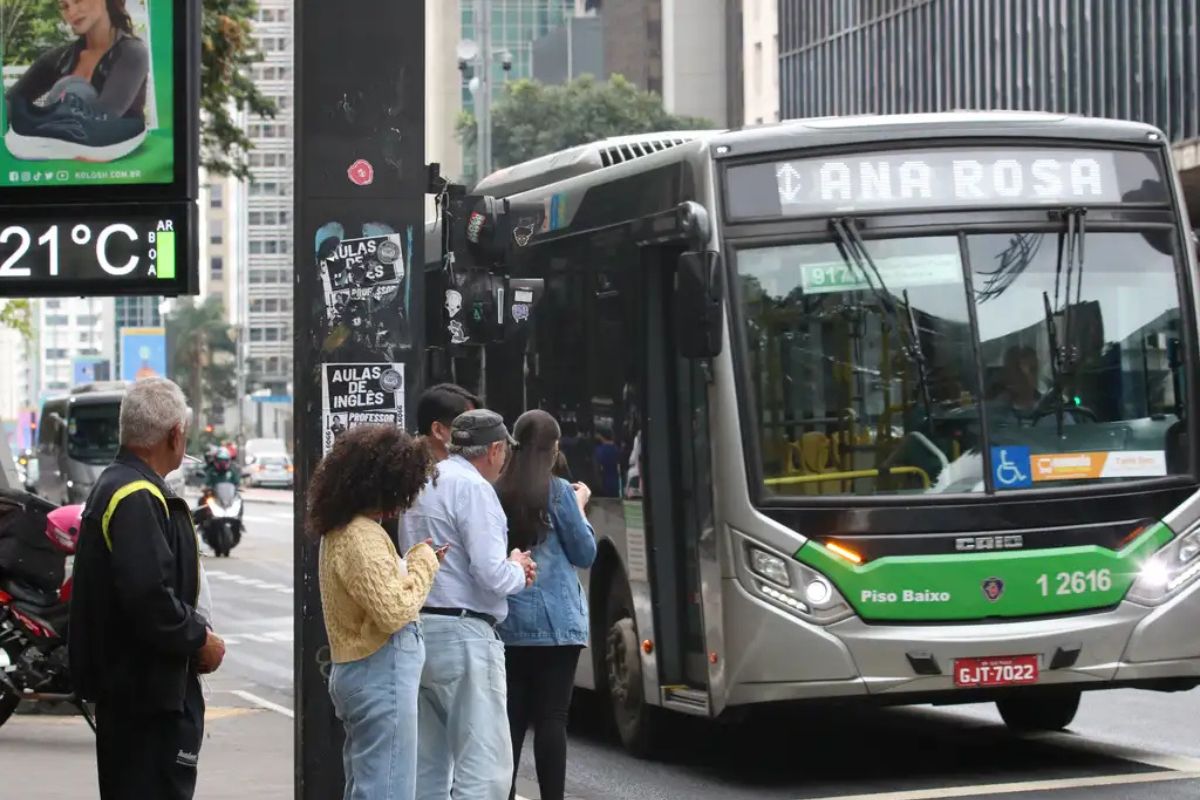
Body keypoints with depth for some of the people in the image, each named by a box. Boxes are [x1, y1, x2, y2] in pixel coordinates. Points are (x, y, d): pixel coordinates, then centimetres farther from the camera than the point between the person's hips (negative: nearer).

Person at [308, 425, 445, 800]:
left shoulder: (342, 531, 13)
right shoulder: (362, 537, -19)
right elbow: (394, 611, -23)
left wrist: (414, 560, 7)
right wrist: (423, 564, -10)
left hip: (356, 672, 11)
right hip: (382, 676, -11)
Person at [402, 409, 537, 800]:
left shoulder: (423, 485, 15)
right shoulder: (473, 488, -13)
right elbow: (492, 576, -19)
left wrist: (509, 568, 13)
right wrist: (518, 570, 3)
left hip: (420, 630, 9)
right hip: (463, 635, -9)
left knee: (428, 767, 13)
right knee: (484, 768, -8)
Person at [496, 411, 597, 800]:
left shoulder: (496, 494, 3)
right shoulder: (558, 492, -7)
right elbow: (585, 554, 1)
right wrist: (579, 506, 12)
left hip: (507, 621, 4)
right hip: (555, 621, -4)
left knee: (512, 716, 9)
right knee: (551, 716, -4)